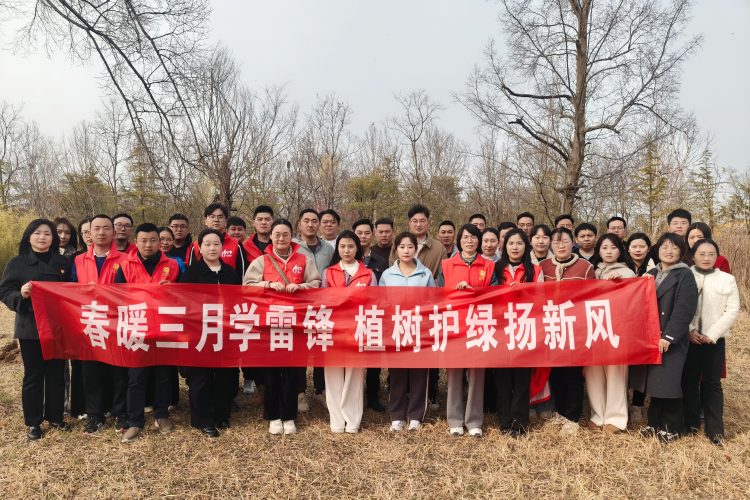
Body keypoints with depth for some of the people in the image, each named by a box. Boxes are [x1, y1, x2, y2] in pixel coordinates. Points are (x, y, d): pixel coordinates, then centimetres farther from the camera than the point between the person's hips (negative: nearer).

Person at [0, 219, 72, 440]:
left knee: (56, 373, 9)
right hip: (30, 327, -2)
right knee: (33, 375, 6)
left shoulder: (64, 262, 6)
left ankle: (55, 417, 23)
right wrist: (20, 294, -23)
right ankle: (33, 422, 18)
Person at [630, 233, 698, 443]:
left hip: (671, 339, -5)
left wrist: (669, 336, -19)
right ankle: (655, 422, 23)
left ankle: (672, 427, 15)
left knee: (668, 383, -1)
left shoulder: (685, 275, -7)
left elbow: (685, 309, -15)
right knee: (654, 382, 11)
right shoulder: (651, 274, 13)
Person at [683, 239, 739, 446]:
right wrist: (689, 330, -13)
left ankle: (715, 429, 14)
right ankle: (691, 424, 21)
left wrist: (712, 334, -11)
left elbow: (732, 310, -3)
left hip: (714, 340, 0)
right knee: (689, 381, 8)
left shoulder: (727, 279, 2)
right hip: (688, 338, 0)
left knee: (712, 383, 5)